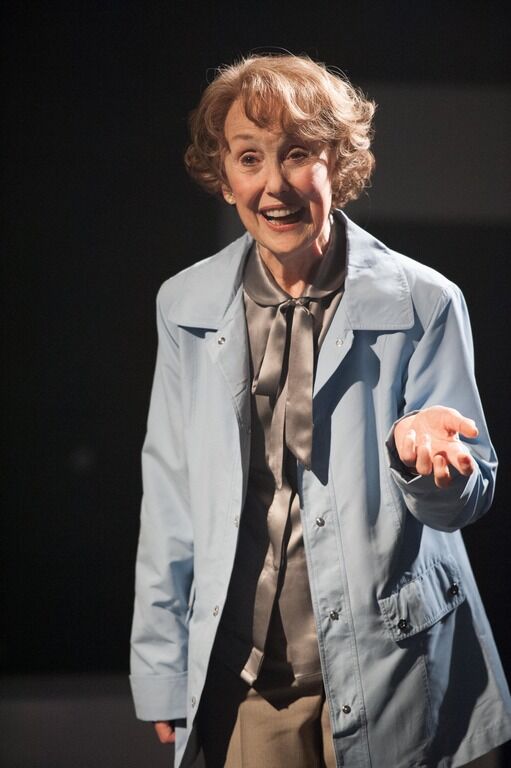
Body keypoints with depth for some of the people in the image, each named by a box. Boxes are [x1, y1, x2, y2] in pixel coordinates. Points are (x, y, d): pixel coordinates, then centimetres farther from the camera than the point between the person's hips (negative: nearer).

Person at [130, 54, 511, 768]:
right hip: (243, 678, 2)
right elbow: (170, 502, 9)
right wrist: (163, 674, 8)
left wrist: (422, 454, -24)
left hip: (385, 676, -2)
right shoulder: (186, 305, 4)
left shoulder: (424, 302, -5)